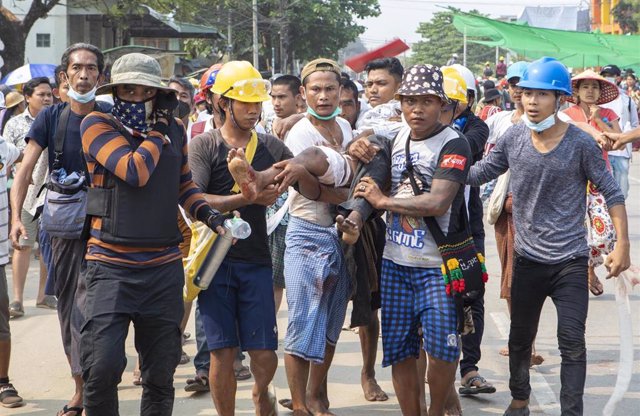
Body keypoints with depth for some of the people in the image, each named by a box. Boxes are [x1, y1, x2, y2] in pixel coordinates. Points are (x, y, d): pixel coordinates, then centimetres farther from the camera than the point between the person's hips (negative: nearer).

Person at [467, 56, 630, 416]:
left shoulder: (580, 143, -12)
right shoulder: (513, 138, -4)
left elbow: (612, 193, -7)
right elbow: (477, 174, 3)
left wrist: (622, 245, -10)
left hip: (570, 261, -3)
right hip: (527, 259, 3)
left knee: (572, 342, -8)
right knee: (520, 337, 16)